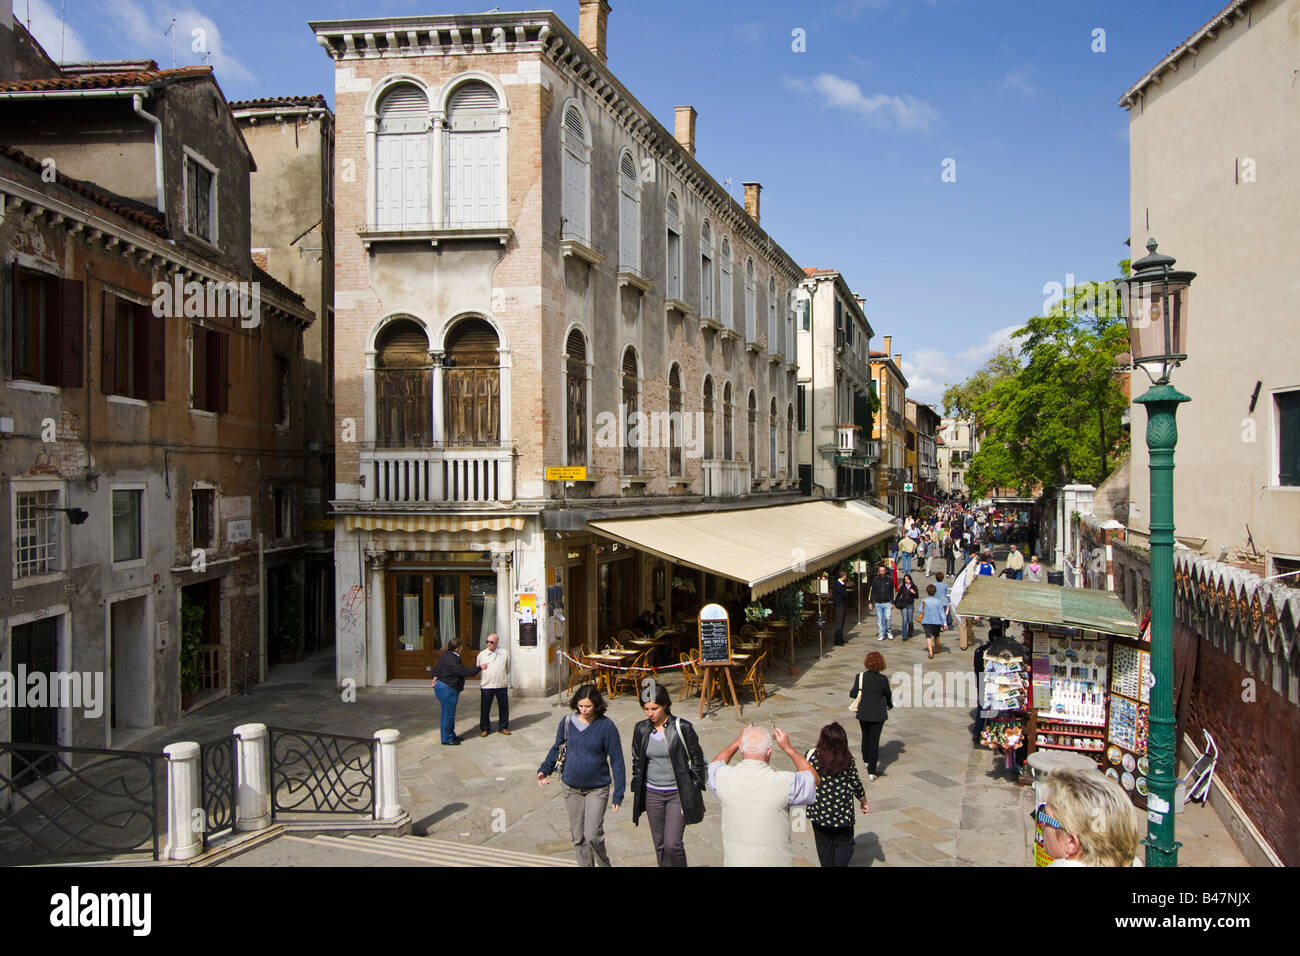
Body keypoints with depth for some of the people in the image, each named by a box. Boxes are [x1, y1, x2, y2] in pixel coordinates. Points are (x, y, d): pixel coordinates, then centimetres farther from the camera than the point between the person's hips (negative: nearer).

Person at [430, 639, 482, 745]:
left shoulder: (446, 655, 7)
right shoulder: (451, 660, -25)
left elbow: (436, 668, 18)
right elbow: (464, 671, -22)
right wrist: (479, 668, -12)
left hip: (442, 685, 10)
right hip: (447, 689, -10)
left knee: (450, 713, 19)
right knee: (448, 714, 0)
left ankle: (451, 735, 30)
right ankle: (447, 739, 9)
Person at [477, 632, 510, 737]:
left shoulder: (504, 654, 5)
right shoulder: (482, 654, 5)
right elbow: (477, 669, 17)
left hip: (502, 685, 1)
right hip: (486, 686, -1)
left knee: (504, 707, 7)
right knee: (485, 708, 2)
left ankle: (503, 727, 21)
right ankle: (485, 728, 15)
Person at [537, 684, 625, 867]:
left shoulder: (606, 726, -13)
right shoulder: (567, 721, -3)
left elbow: (616, 760, -8)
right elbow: (557, 748, 14)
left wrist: (618, 795, -10)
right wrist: (544, 770, 4)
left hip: (597, 789, -3)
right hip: (571, 788, 3)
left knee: (593, 836, -9)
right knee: (578, 837, 9)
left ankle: (603, 863, 18)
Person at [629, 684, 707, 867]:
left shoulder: (682, 728, -11)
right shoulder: (641, 729, 0)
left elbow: (697, 758, -2)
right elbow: (637, 762, 12)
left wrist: (696, 790, -3)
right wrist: (636, 791, 10)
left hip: (678, 793, -4)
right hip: (652, 794, 4)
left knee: (672, 844, -11)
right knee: (660, 845, 9)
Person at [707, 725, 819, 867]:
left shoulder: (725, 777, -14)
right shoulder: (784, 782, -20)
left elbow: (715, 765, 13)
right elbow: (814, 778, 2)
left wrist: (738, 740, 14)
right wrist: (788, 747, 4)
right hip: (774, 860, -2)